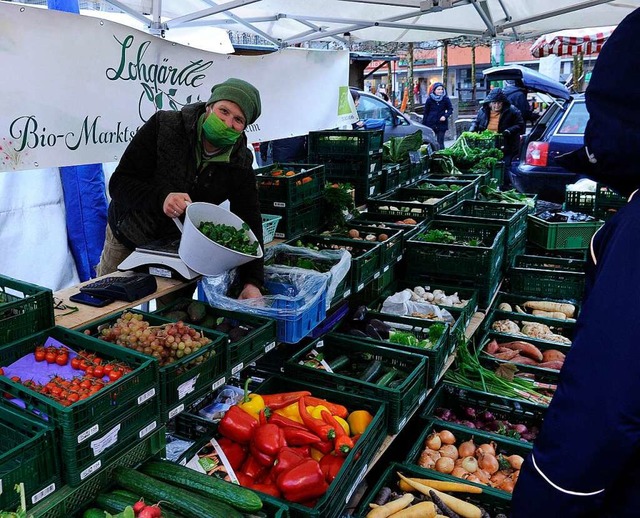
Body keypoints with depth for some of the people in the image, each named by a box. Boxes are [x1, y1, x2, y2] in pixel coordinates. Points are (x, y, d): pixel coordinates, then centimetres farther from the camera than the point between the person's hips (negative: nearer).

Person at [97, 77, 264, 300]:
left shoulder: (240, 165, -17)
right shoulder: (163, 126, -23)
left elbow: (249, 223, -21)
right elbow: (119, 183, -24)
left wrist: (252, 281, -34)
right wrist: (161, 197, -45)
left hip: (181, 244, 1)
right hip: (129, 234, 0)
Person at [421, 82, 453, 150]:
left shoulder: (446, 99, 1)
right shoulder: (429, 99, 2)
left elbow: (450, 109, 5)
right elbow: (426, 113, 6)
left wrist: (445, 116, -15)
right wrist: (423, 125, 4)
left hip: (442, 123, 0)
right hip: (431, 124, 1)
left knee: (440, 142, 0)